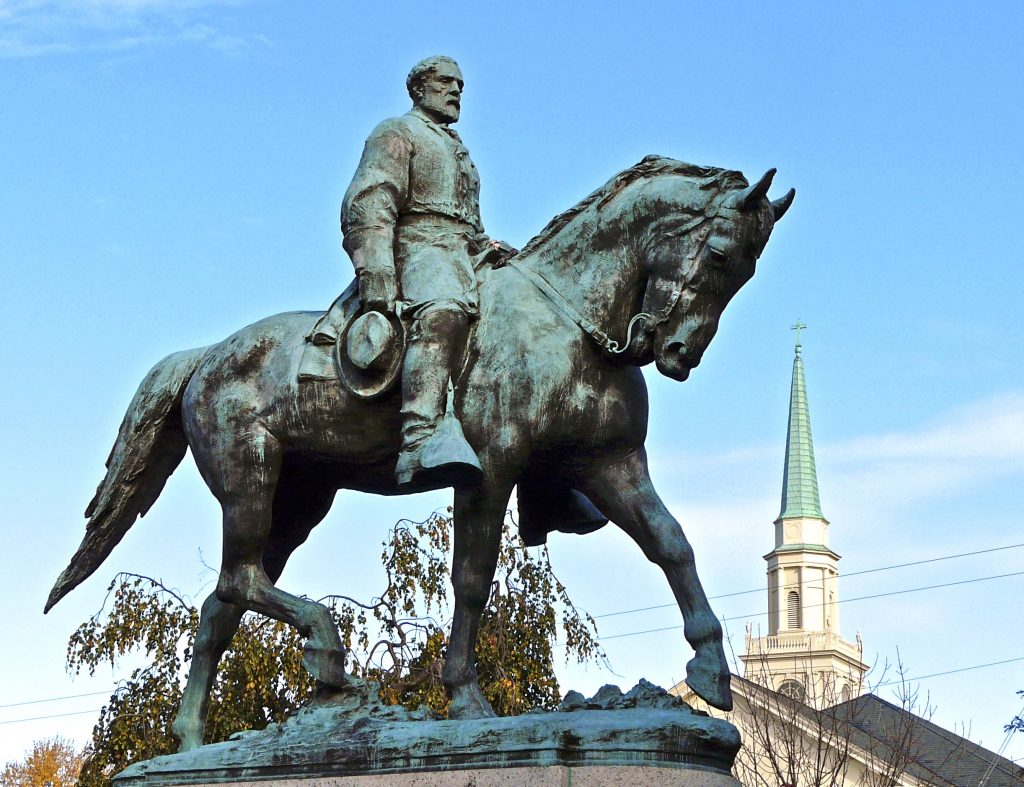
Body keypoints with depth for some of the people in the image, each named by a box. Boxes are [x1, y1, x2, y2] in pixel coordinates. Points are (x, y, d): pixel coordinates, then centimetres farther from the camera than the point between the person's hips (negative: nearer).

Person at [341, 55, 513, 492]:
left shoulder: (458, 151, 36)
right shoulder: (397, 133, 9)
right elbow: (367, 205, -7)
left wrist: (491, 248, 18)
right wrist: (375, 274, -21)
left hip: (466, 256, 9)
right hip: (417, 250, -9)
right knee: (442, 312, -40)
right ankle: (423, 442, -63)